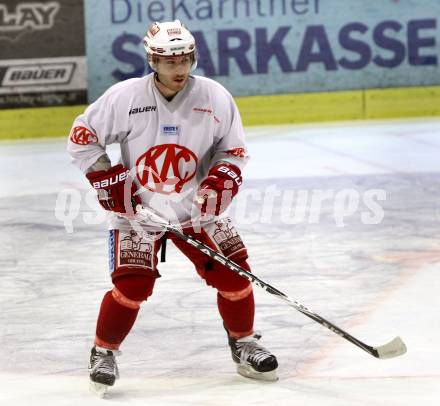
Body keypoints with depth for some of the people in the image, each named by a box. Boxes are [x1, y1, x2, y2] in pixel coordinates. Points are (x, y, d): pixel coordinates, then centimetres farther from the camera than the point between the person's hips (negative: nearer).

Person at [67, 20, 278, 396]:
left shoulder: (214, 97, -9)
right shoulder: (125, 97, -14)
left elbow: (234, 150, 3)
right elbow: (82, 138, -5)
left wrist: (220, 181, -16)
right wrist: (108, 180, -12)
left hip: (197, 207, 3)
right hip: (137, 208, -2)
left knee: (233, 272, -4)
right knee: (133, 283, -15)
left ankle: (244, 343, 20)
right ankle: (104, 351, 7)